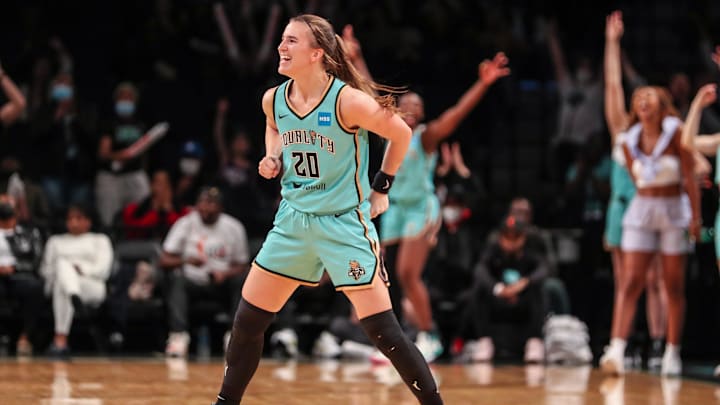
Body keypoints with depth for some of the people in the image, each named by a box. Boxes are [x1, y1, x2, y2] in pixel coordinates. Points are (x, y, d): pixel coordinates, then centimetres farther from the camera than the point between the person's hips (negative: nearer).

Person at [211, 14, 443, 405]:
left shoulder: (348, 100, -20)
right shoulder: (273, 99, -3)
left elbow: (401, 134, -5)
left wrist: (380, 188, -1)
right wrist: (273, 159, 4)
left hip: (344, 223, -6)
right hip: (293, 219, 6)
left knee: (382, 329, -10)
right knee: (247, 319, 7)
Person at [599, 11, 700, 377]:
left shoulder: (676, 133, -7)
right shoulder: (629, 136, 1)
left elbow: (689, 178, -4)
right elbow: (614, 88, 0)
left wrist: (696, 217, -6)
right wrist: (612, 43, 1)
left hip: (674, 210, -2)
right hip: (641, 209, 2)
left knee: (673, 285, 4)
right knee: (630, 281, -8)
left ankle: (672, 352, 11)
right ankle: (616, 350, -19)